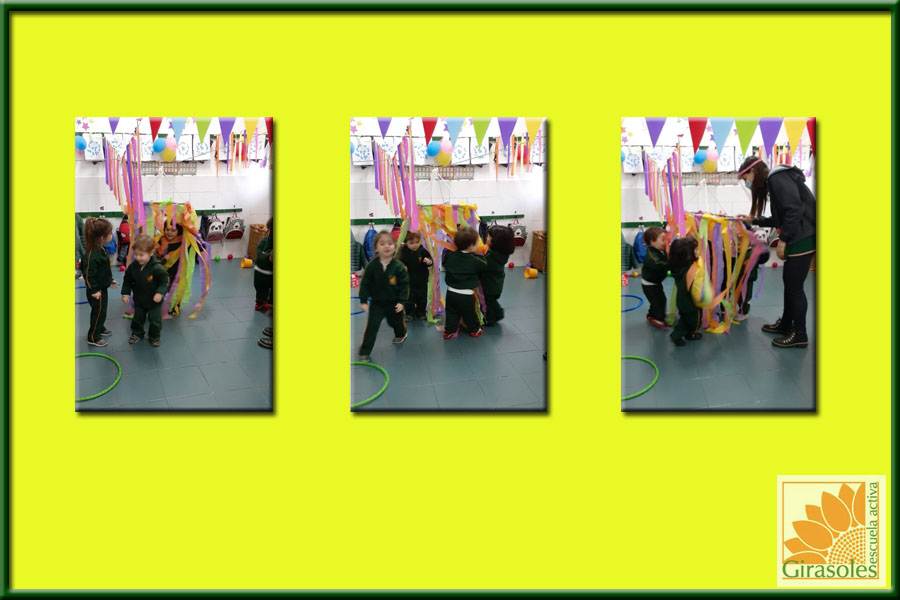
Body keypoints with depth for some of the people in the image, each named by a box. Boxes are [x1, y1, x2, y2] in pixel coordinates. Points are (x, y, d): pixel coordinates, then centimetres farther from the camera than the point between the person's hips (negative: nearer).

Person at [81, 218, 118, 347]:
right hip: (96, 291, -9)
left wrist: (109, 280, 23)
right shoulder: (92, 254, -30)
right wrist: (94, 290, -24)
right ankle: (93, 337, 16)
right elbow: (88, 274, -28)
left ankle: (100, 329, 44)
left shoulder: (101, 250, 2)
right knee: (98, 312, 2)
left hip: (102, 287, 9)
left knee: (101, 311, 25)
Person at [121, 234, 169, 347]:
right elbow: (128, 281, 0)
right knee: (137, 319, 20)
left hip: (154, 301, -4)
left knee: (155, 321, 9)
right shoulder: (132, 266, -14)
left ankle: (154, 337, 31)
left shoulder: (157, 268, -28)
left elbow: (164, 281, -18)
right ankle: (137, 333, 43)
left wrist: (160, 292, -30)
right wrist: (125, 293, -5)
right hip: (139, 300, 4)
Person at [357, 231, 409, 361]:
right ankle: (364, 352, -2)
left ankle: (401, 334, 58)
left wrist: (401, 301, -14)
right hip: (376, 303, -1)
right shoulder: (371, 266, -15)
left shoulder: (398, 266, -16)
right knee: (372, 326, -8)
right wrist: (363, 300, -12)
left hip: (394, 303, 1)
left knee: (397, 322, 24)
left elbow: (404, 285, -10)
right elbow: (365, 284, -8)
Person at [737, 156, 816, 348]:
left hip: (803, 238, -10)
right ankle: (786, 324, 30)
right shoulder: (774, 181, 18)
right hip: (799, 238, 10)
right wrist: (753, 220, 27)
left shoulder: (777, 178, -13)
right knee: (789, 282, 18)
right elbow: (780, 218, 23)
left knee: (794, 285, -4)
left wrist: (783, 240, -19)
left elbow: (794, 210, -22)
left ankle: (799, 334, 4)